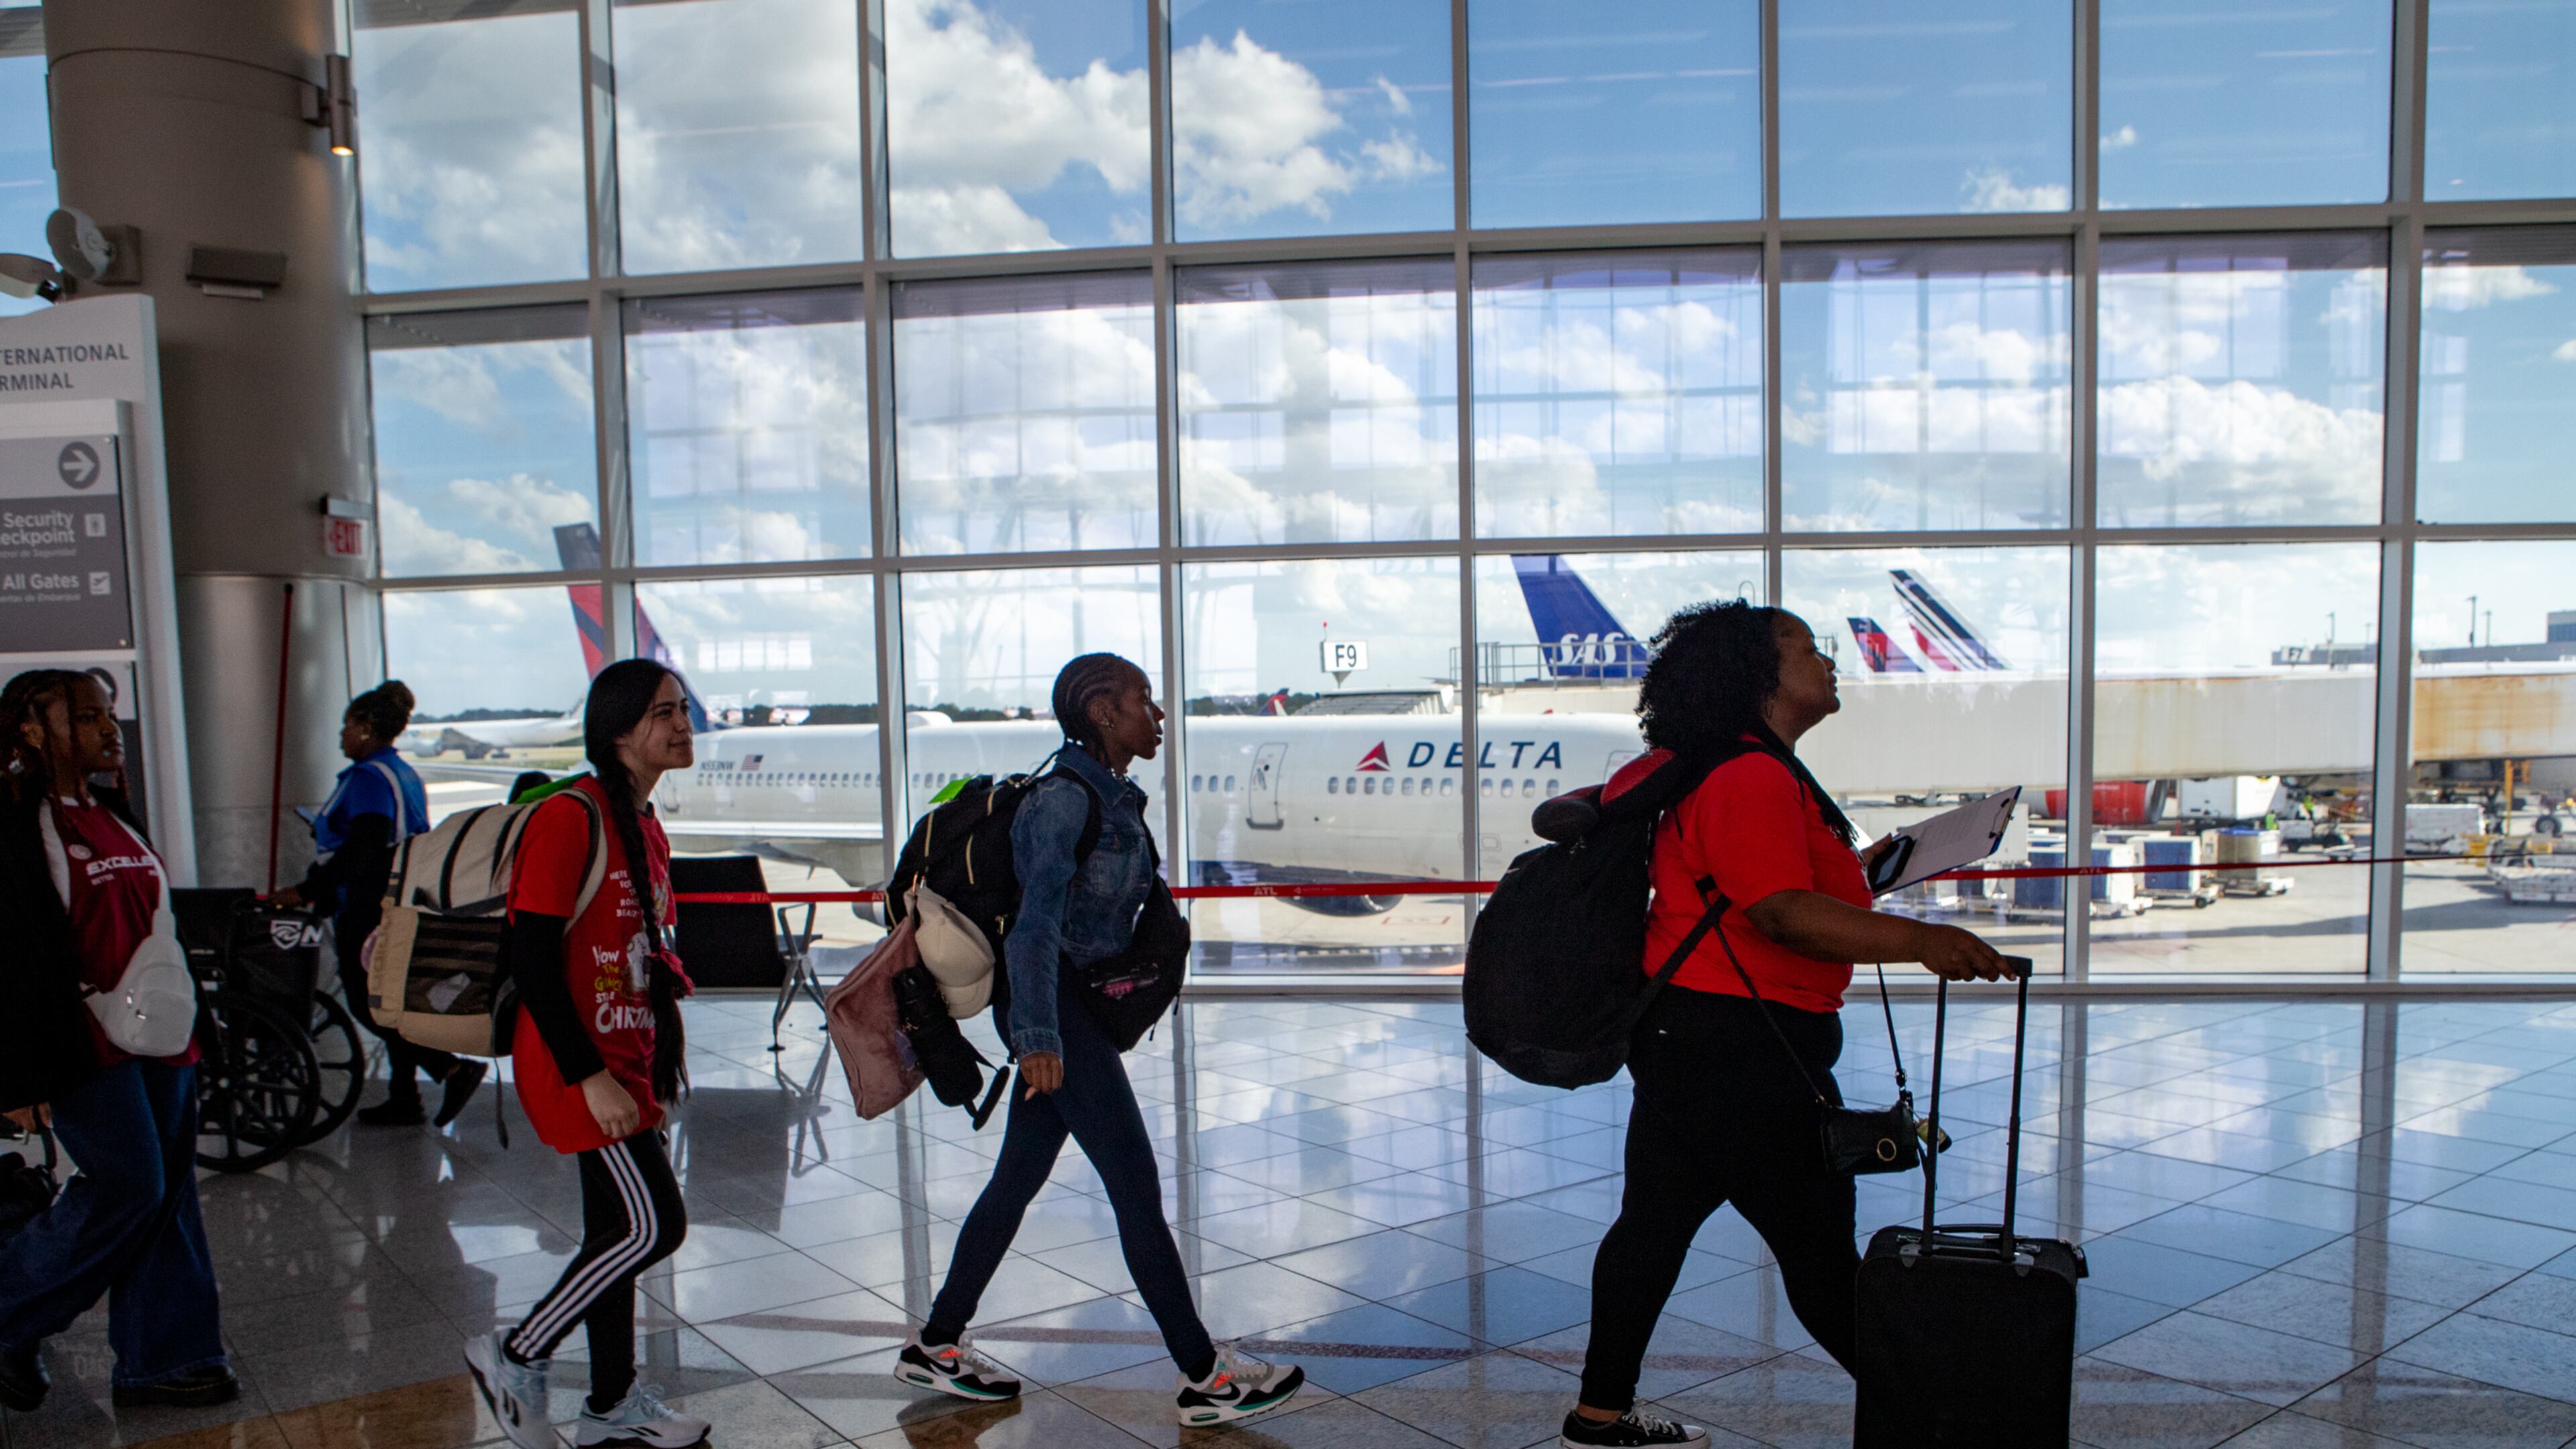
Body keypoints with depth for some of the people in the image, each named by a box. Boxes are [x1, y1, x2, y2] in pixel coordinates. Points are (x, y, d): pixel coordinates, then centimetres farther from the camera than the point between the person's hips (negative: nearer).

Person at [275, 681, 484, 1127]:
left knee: (367, 1004, -4)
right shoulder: (406, 774, 14)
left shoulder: (368, 777, -15)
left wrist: (307, 890, -22)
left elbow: (362, 851, -25)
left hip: (370, 914, -10)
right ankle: (403, 1101, 18)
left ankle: (453, 1069, -13)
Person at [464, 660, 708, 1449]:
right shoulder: (571, 818, -18)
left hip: (625, 1059, 9)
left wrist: (662, 1058, 14)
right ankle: (515, 1357, 11)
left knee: (619, 1227, 15)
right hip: (578, 1064, -9)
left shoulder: (645, 824, 11)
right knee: (653, 1225, -8)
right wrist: (590, 1077, -22)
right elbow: (531, 955, -21)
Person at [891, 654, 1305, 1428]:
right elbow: (1035, 922, -28)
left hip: (1073, 1011, 9)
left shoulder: (1113, 796, 10)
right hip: (1060, 1016, -9)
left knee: (1018, 1178, 15)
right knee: (1138, 1190, -2)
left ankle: (936, 1346, 28)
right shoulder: (1066, 799, -19)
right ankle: (1205, 1376, 8)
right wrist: (1038, 1034, -37)